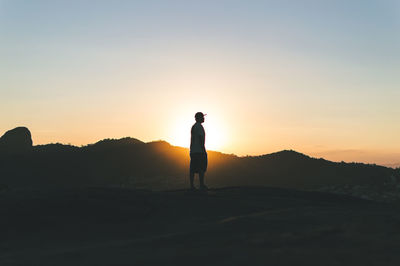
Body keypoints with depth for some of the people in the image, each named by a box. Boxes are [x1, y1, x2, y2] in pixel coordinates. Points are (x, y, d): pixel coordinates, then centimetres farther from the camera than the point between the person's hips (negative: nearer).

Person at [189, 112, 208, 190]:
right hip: (199, 151, -9)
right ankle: (202, 185, -7)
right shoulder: (199, 126, -10)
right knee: (201, 169, -7)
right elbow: (201, 138, -17)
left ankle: (192, 185, 5)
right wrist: (204, 150, -16)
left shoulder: (193, 127, 19)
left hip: (193, 151, 9)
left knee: (193, 169, 5)